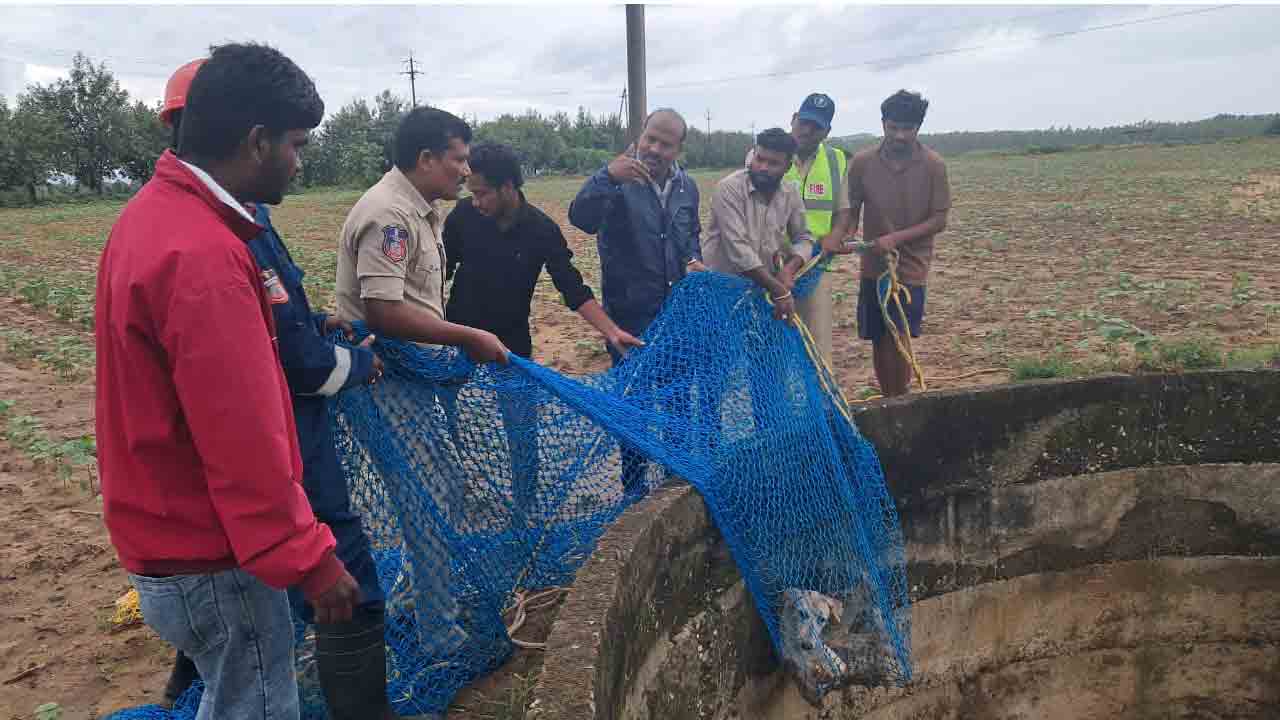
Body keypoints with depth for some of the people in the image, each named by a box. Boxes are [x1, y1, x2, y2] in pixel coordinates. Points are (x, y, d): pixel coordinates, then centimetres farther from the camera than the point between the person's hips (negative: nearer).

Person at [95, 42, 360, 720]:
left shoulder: (154, 212, 5)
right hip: (208, 562, -9)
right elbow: (243, 442, -27)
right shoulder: (202, 255, -27)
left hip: (169, 535, 9)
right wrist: (310, 561, -20)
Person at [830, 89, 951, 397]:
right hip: (873, 265, 3)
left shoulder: (933, 165, -9)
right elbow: (851, 209, 6)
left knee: (899, 339, -9)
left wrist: (896, 238, -17)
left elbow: (939, 220, -6)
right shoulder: (862, 162, -4)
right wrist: (845, 239, -13)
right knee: (879, 340, 8)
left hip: (911, 267, -3)